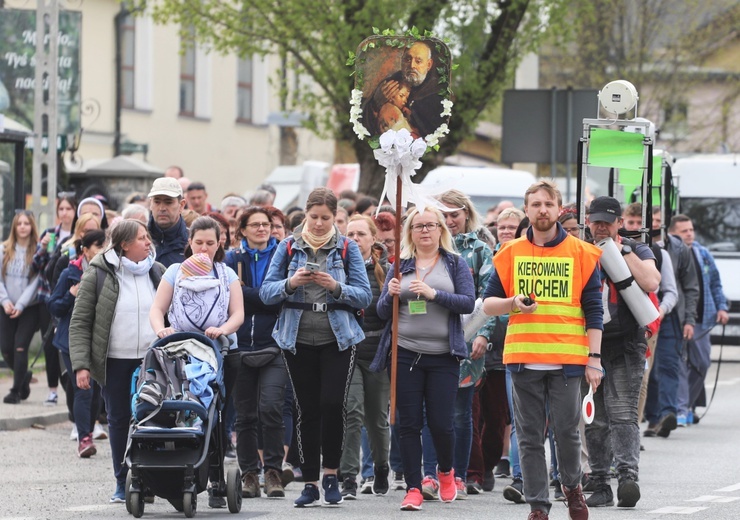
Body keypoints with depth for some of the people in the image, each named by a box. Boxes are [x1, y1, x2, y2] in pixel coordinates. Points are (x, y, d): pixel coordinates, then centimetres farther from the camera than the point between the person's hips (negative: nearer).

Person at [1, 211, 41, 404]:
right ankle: (24, 376, 29)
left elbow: (36, 282, -9)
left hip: (30, 308, -3)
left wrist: (20, 305, -15)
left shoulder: (37, 251, -5)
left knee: (20, 347, -9)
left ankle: (16, 390, 0)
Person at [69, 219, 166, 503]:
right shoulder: (98, 274, -4)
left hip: (152, 360, 2)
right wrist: (81, 365, -11)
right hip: (114, 361, -2)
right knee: (119, 420, 5)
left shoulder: (157, 272, 7)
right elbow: (79, 323, -3)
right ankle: (122, 483, 13)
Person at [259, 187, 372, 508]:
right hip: (299, 340, 1)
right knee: (307, 410, 3)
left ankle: (331, 473, 1)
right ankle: (310, 483, 9)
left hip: (337, 339, -1)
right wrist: (291, 283, -18)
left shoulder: (347, 249, 2)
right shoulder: (289, 247, 5)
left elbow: (365, 296, -2)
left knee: (332, 403, -16)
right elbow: (266, 293, 1)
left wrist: (336, 287, -18)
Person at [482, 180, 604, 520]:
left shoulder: (582, 254, 3)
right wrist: (513, 303, -12)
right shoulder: (510, 254, 8)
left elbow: (593, 312, 3)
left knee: (567, 430, 0)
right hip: (524, 360, 2)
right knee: (530, 436, 3)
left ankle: (572, 486, 26)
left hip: (567, 359, -2)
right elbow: (488, 304, 10)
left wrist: (594, 359, -3)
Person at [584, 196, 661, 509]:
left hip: (625, 346, -3)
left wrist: (623, 251, -11)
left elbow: (651, 283, -14)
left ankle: (628, 476, -26)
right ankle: (600, 486, 8)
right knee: (595, 421, 4)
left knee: (622, 414, -16)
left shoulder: (637, 251, 5)